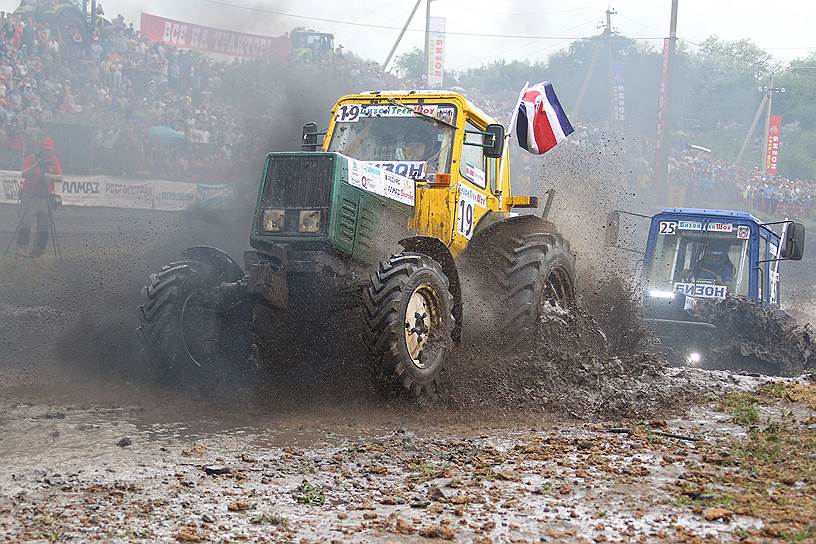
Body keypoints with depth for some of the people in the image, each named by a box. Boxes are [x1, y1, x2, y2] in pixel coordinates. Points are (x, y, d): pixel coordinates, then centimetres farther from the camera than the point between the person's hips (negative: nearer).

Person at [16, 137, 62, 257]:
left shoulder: (54, 160, 7)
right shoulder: (31, 158, -1)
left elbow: (60, 178, -3)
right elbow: (24, 174, -14)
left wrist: (48, 176, -22)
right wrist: (36, 165, -25)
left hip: (46, 197, 3)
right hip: (30, 196, -3)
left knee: (45, 227, 0)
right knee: (26, 223, -14)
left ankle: (38, 249, 9)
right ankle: (21, 248, -14)